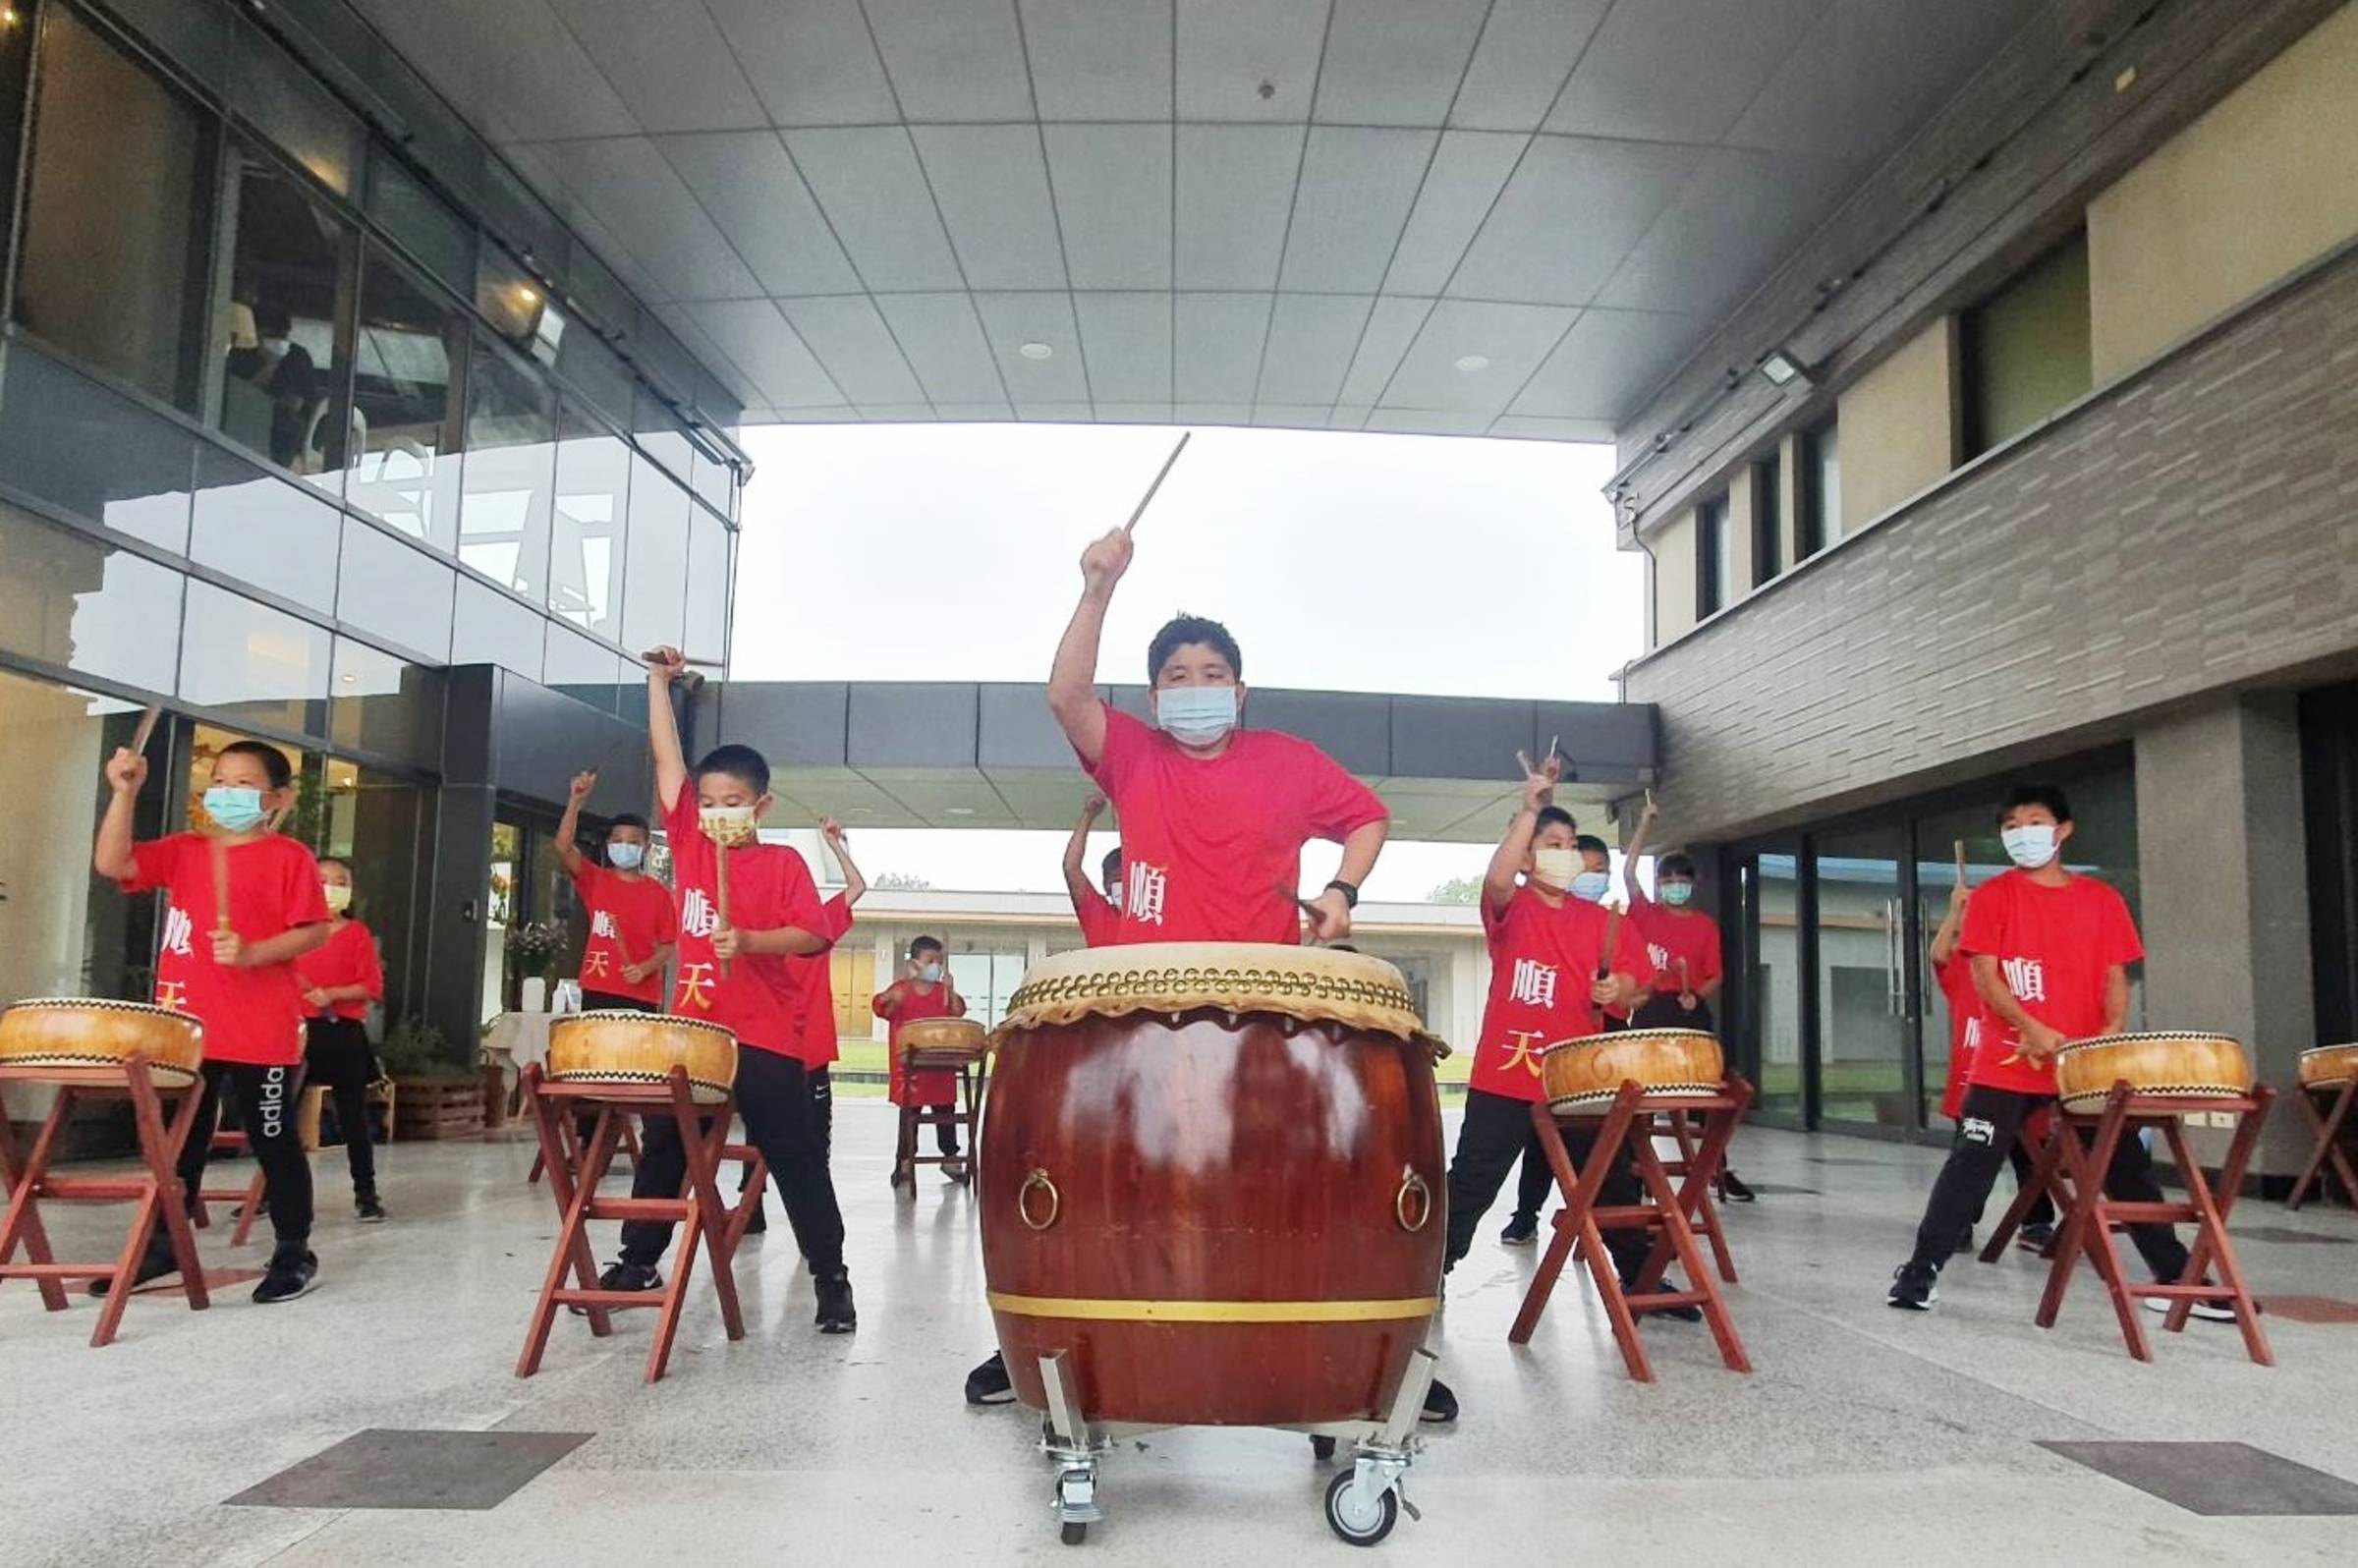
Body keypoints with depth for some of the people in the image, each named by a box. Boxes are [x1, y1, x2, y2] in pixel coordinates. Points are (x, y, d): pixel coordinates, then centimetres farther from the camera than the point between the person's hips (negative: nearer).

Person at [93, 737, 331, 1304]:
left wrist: (251, 953, -22)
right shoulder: (181, 852, 11)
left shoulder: (289, 857, -4)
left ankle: (294, 1252, 15)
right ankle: (163, 1245, 30)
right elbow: (112, 864, -2)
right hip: (184, 1028, 5)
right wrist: (124, 793, -10)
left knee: (274, 1140, 4)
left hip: (263, 1033, -5)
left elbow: (314, 931, -8)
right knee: (178, 1139, 17)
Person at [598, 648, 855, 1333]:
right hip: (691, 1029, 5)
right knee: (663, 1148, 17)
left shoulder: (784, 863, -4)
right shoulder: (688, 844, 8)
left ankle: (831, 1278, 7)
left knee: (796, 1158, 0)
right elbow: (668, 761, 5)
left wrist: (748, 940, -25)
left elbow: (813, 935, -12)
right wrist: (659, 681, 5)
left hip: (766, 1038, -5)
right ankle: (638, 1259, 33)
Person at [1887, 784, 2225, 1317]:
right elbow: (1985, 976, -6)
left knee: (2126, 1165, 9)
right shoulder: (1993, 895, 0)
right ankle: (1922, 1268, 5)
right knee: (1971, 1164, -2)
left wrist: (2114, 1031, -11)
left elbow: (2115, 977, 8)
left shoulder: (2101, 899, 8)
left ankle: (2176, 1275, 20)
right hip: (2008, 1061, -2)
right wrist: (2032, 1029, -19)